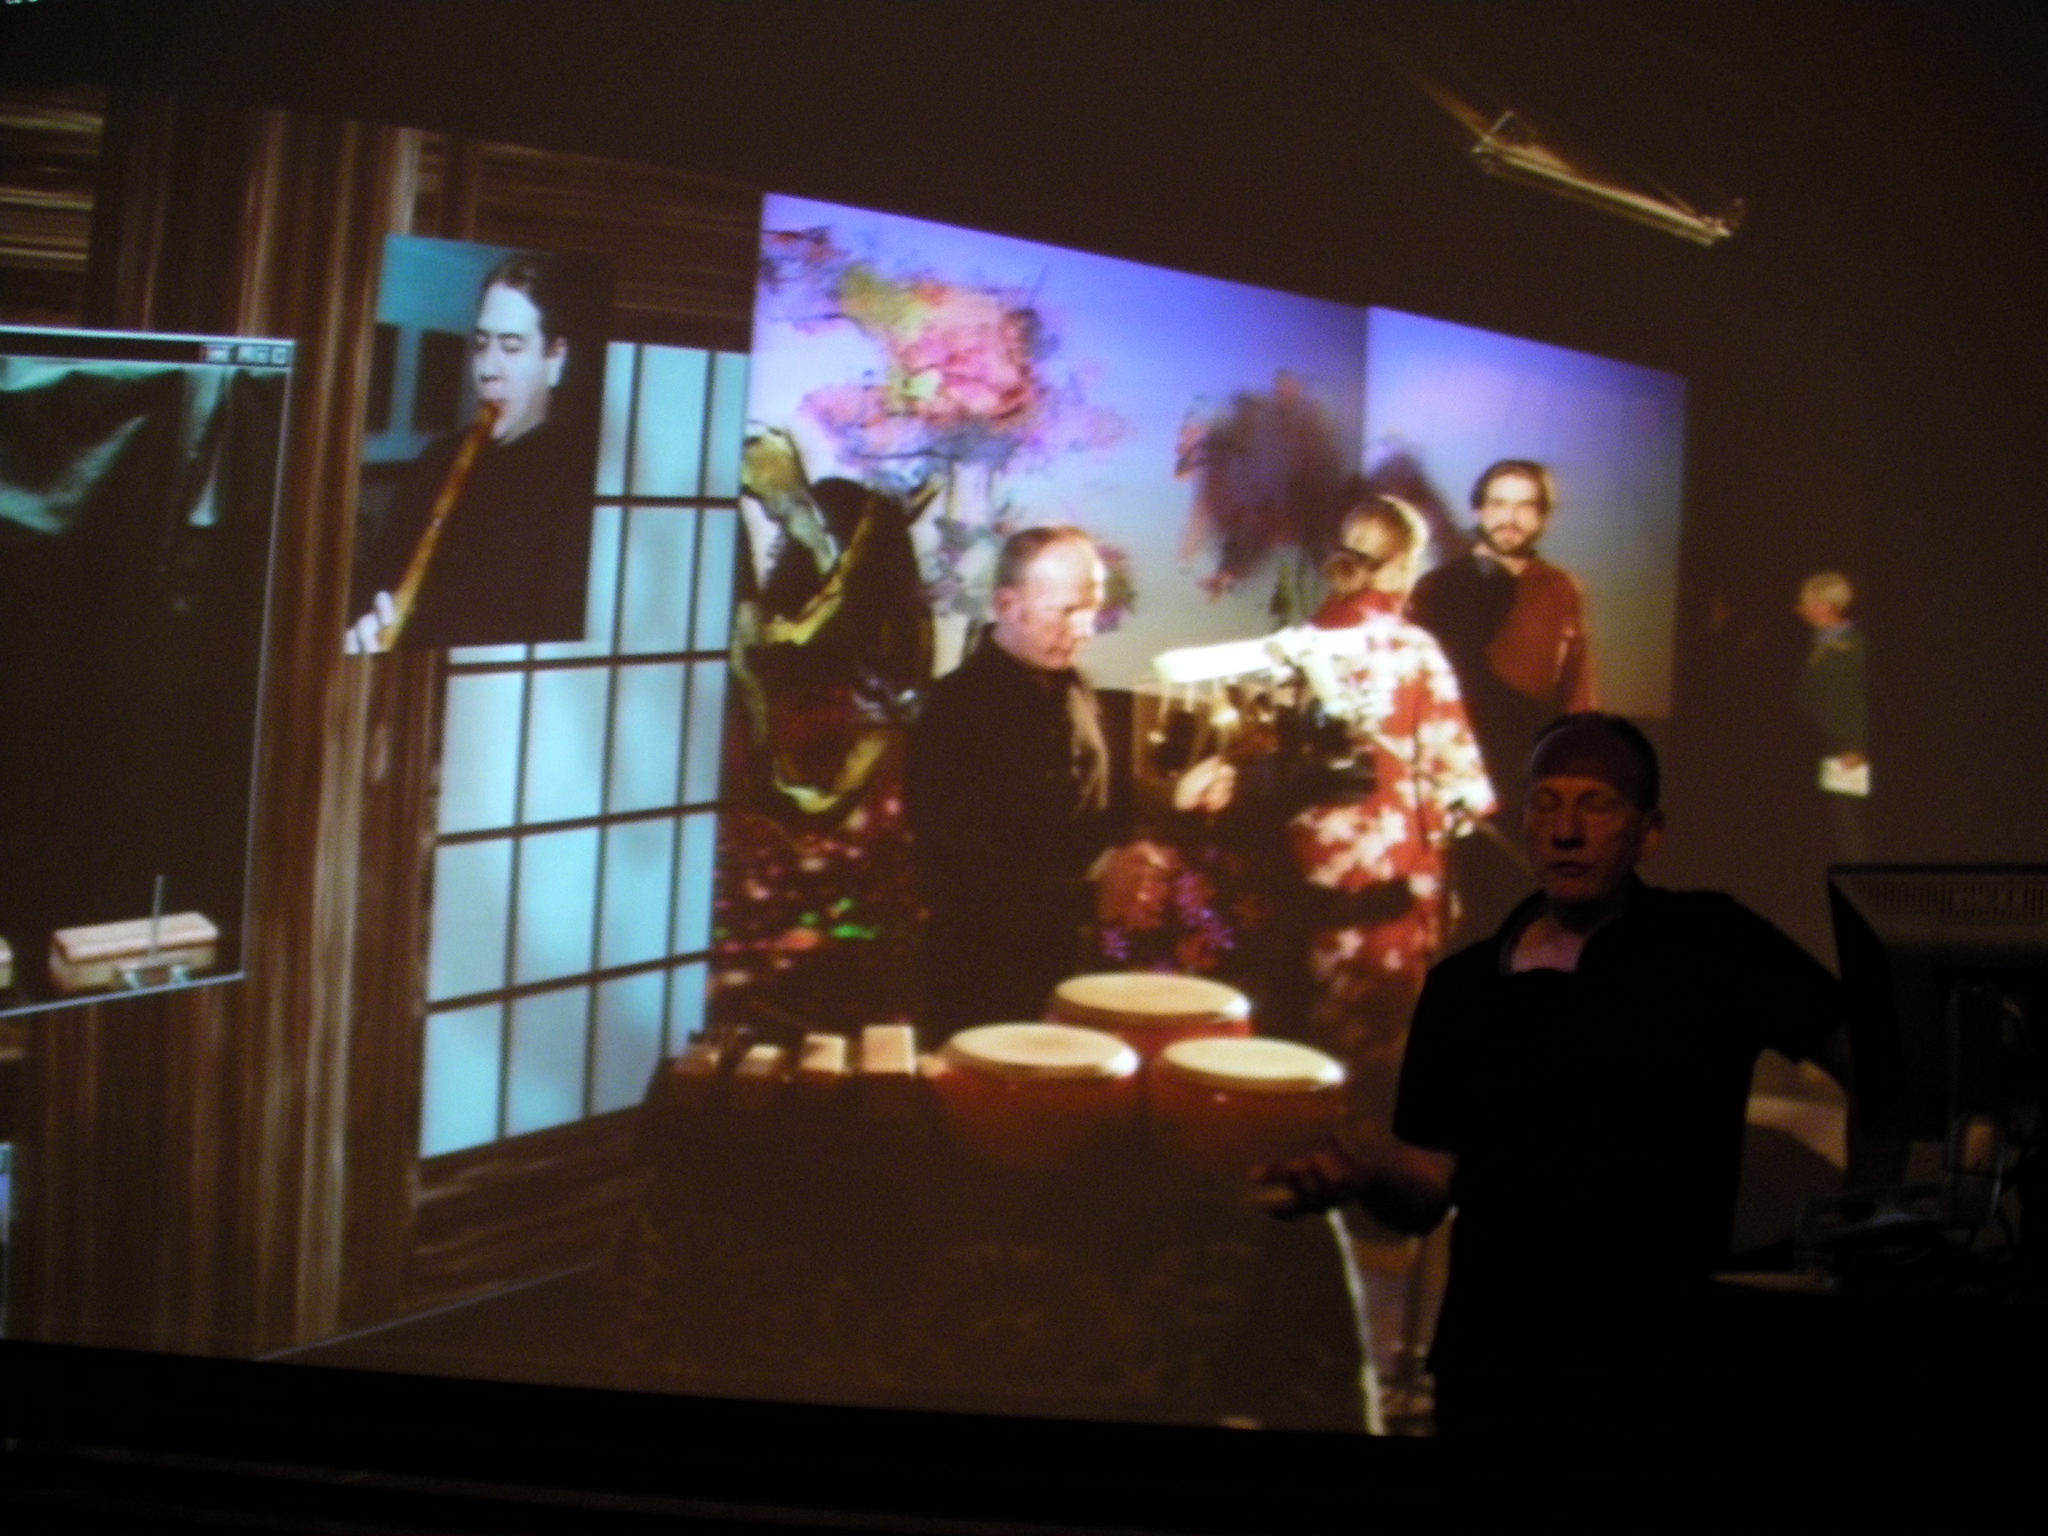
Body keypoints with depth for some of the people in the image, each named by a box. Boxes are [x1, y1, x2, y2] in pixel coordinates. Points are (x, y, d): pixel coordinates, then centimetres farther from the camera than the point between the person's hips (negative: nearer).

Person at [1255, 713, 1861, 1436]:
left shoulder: (1713, 946, -2)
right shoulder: (1461, 988, 6)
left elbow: (1865, 1060, 0)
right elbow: (1429, 1186, 4)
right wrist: (1363, 1170, -16)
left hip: (1665, 1372, -2)